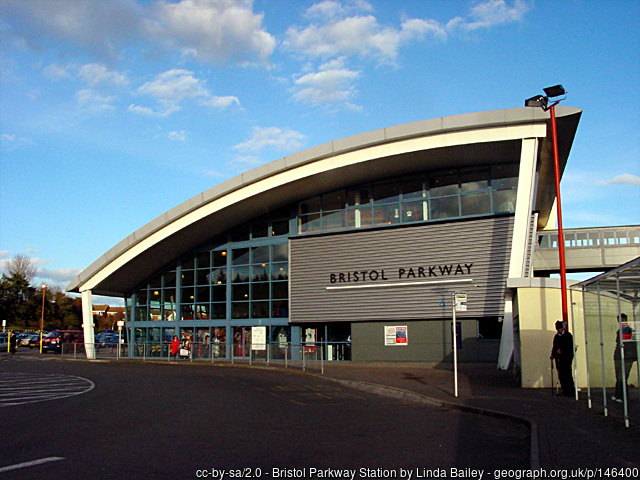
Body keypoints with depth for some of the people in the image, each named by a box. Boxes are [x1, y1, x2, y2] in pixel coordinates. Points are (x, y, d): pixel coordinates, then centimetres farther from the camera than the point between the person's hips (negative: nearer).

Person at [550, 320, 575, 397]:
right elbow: (554, 347, 19)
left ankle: (571, 391, -7)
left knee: (567, 374, -10)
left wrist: (562, 351, -18)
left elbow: (570, 347, -8)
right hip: (559, 358, 6)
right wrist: (553, 355, 5)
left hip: (566, 358, -6)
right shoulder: (556, 336, 16)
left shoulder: (568, 335, -2)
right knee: (561, 375, 4)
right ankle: (565, 391, 9)